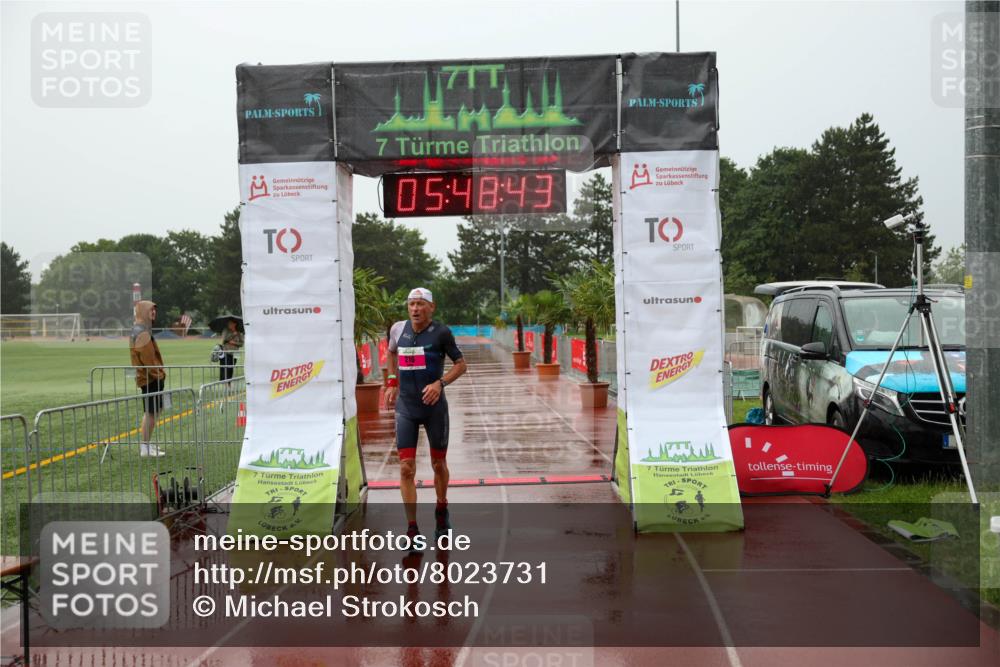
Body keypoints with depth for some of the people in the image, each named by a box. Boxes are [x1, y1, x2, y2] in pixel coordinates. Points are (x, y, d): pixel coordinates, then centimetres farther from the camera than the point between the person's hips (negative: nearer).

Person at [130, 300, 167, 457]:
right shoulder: (142, 333, -17)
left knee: (156, 410, 18)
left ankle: (146, 443, 25)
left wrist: (159, 372, 16)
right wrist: (158, 374, -16)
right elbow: (148, 358, -22)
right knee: (151, 412, -6)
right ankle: (145, 447, -1)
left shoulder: (138, 330, 17)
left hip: (148, 377, 11)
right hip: (150, 378, -11)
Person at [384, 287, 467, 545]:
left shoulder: (441, 332, -9)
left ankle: (441, 512, 37)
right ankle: (412, 529, -1)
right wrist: (392, 382, 13)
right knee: (406, 468, -6)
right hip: (406, 408, 2)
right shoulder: (398, 329, 2)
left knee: (438, 464, 12)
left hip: (434, 407, -2)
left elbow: (460, 364, -3)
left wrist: (440, 383, -19)